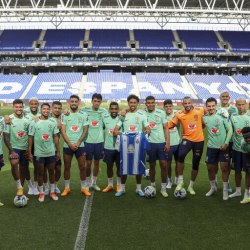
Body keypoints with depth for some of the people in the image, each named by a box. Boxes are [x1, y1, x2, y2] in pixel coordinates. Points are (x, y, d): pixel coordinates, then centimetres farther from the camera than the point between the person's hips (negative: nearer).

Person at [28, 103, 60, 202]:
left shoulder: (53, 122, 2)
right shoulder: (34, 122, -5)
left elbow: (56, 137, 6)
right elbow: (30, 138, -3)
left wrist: (58, 151, 4)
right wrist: (29, 153, -5)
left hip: (51, 152, 2)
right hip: (39, 153, -2)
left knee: (51, 172, 11)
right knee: (40, 173, 8)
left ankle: (52, 192, 25)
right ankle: (41, 193, 22)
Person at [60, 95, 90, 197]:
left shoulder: (83, 115, 3)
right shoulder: (64, 115, 1)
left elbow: (85, 131, 0)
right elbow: (63, 131, -3)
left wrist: (78, 143, -11)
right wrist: (70, 144, -12)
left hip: (80, 145, 0)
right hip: (67, 145, 0)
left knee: (82, 167, 3)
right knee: (67, 167, 8)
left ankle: (84, 188, 16)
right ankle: (67, 188, 21)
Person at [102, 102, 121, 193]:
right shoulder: (105, 118, -1)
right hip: (108, 147, 2)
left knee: (119, 166, 10)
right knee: (109, 166, 13)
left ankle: (119, 185, 26)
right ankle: (110, 185, 29)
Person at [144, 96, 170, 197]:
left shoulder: (161, 113, 1)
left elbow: (166, 128, 3)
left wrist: (168, 143, -3)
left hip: (161, 142, 0)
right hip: (150, 143, 0)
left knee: (163, 165, 0)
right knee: (152, 165, 9)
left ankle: (163, 188, 13)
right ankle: (152, 186, 25)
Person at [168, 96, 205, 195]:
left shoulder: (200, 110, -7)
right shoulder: (179, 114, -7)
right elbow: (170, 125, 3)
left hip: (199, 140, 1)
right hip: (187, 139, -1)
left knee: (195, 164, 10)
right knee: (181, 155, -29)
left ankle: (191, 186, 28)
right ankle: (180, 181, -12)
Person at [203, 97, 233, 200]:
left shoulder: (222, 115, -9)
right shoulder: (204, 118, 0)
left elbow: (230, 130, -8)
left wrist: (226, 143, -13)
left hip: (223, 146, -3)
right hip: (211, 147, 3)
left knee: (224, 167, -3)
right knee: (210, 168, 9)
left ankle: (225, 190, 13)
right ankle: (213, 187, 31)